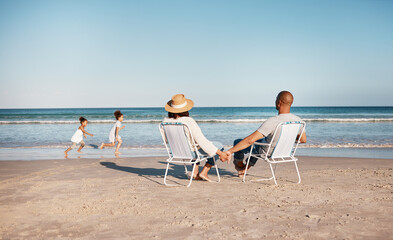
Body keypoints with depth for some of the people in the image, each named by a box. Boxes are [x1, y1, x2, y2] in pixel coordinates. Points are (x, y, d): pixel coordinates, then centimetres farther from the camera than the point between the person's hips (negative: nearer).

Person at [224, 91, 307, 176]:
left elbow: (250, 140, -39)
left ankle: (240, 165, 44)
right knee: (261, 140, 37)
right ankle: (244, 169, 42)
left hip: (267, 153, -6)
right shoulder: (298, 120, -17)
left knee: (237, 142, 14)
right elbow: (303, 140, 0)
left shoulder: (272, 122, -36)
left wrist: (230, 151, -34)